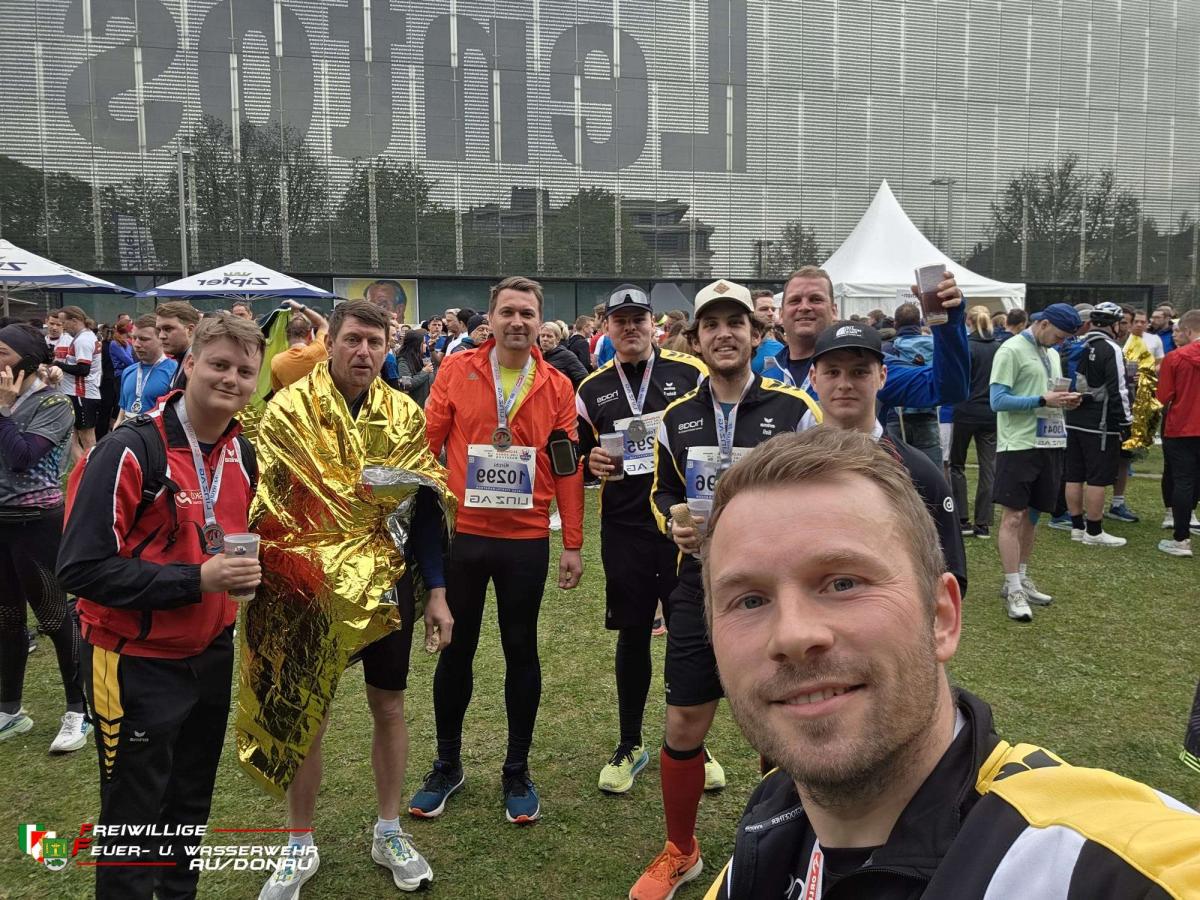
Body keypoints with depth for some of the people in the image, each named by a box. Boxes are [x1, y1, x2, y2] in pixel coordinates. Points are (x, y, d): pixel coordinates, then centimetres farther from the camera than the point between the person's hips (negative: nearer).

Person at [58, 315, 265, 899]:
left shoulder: (242, 453, 2)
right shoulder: (130, 451, -20)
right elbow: (82, 568, -22)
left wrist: (242, 571, -1)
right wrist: (195, 580, -26)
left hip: (211, 654, 7)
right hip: (137, 663, -6)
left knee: (190, 806, 22)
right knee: (134, 821, 8)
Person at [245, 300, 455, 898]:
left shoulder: (404, 415, 1)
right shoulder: (287, 409, -7)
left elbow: (426, 508, 4)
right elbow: (262, 500, -7)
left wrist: (436, 592, 1)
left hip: (387, 584, 3)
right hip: (310, 589, -2)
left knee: (389, 706, 12)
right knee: (306, 714, 10)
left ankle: (389, 832, 32)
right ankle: (300, 846, 29)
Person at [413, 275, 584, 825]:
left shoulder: (557, 386, 1)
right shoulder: (456, 371, -1)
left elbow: (567, 467, 3)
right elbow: (428, 443, 1)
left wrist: (572, 543, 1)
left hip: (526, 540, 1)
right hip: (461, 535, 0)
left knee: (521, 652, 10)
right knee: (456, 649, 12)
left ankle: (517, 772, 27)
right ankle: (447, 765, 31)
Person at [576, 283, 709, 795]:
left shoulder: (690, 374, 0)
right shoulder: (592, 390, 8)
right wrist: (589, 462, -7)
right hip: (624, 529, 2)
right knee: (632, 635, 10)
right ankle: (630, 746, 25)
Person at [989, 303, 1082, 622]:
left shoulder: (1052, 355, 18)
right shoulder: (1011, 351, -8)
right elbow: (998, 401, -14)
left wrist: (1066, 401, 2)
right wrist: (1043, 400, -20)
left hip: (1049, 444, 8)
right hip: (1018, 445, -8)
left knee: (1030, 515, 14)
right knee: (1013, 517, -6)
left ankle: (1021, 579, 24)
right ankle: (1014, 591, -2)